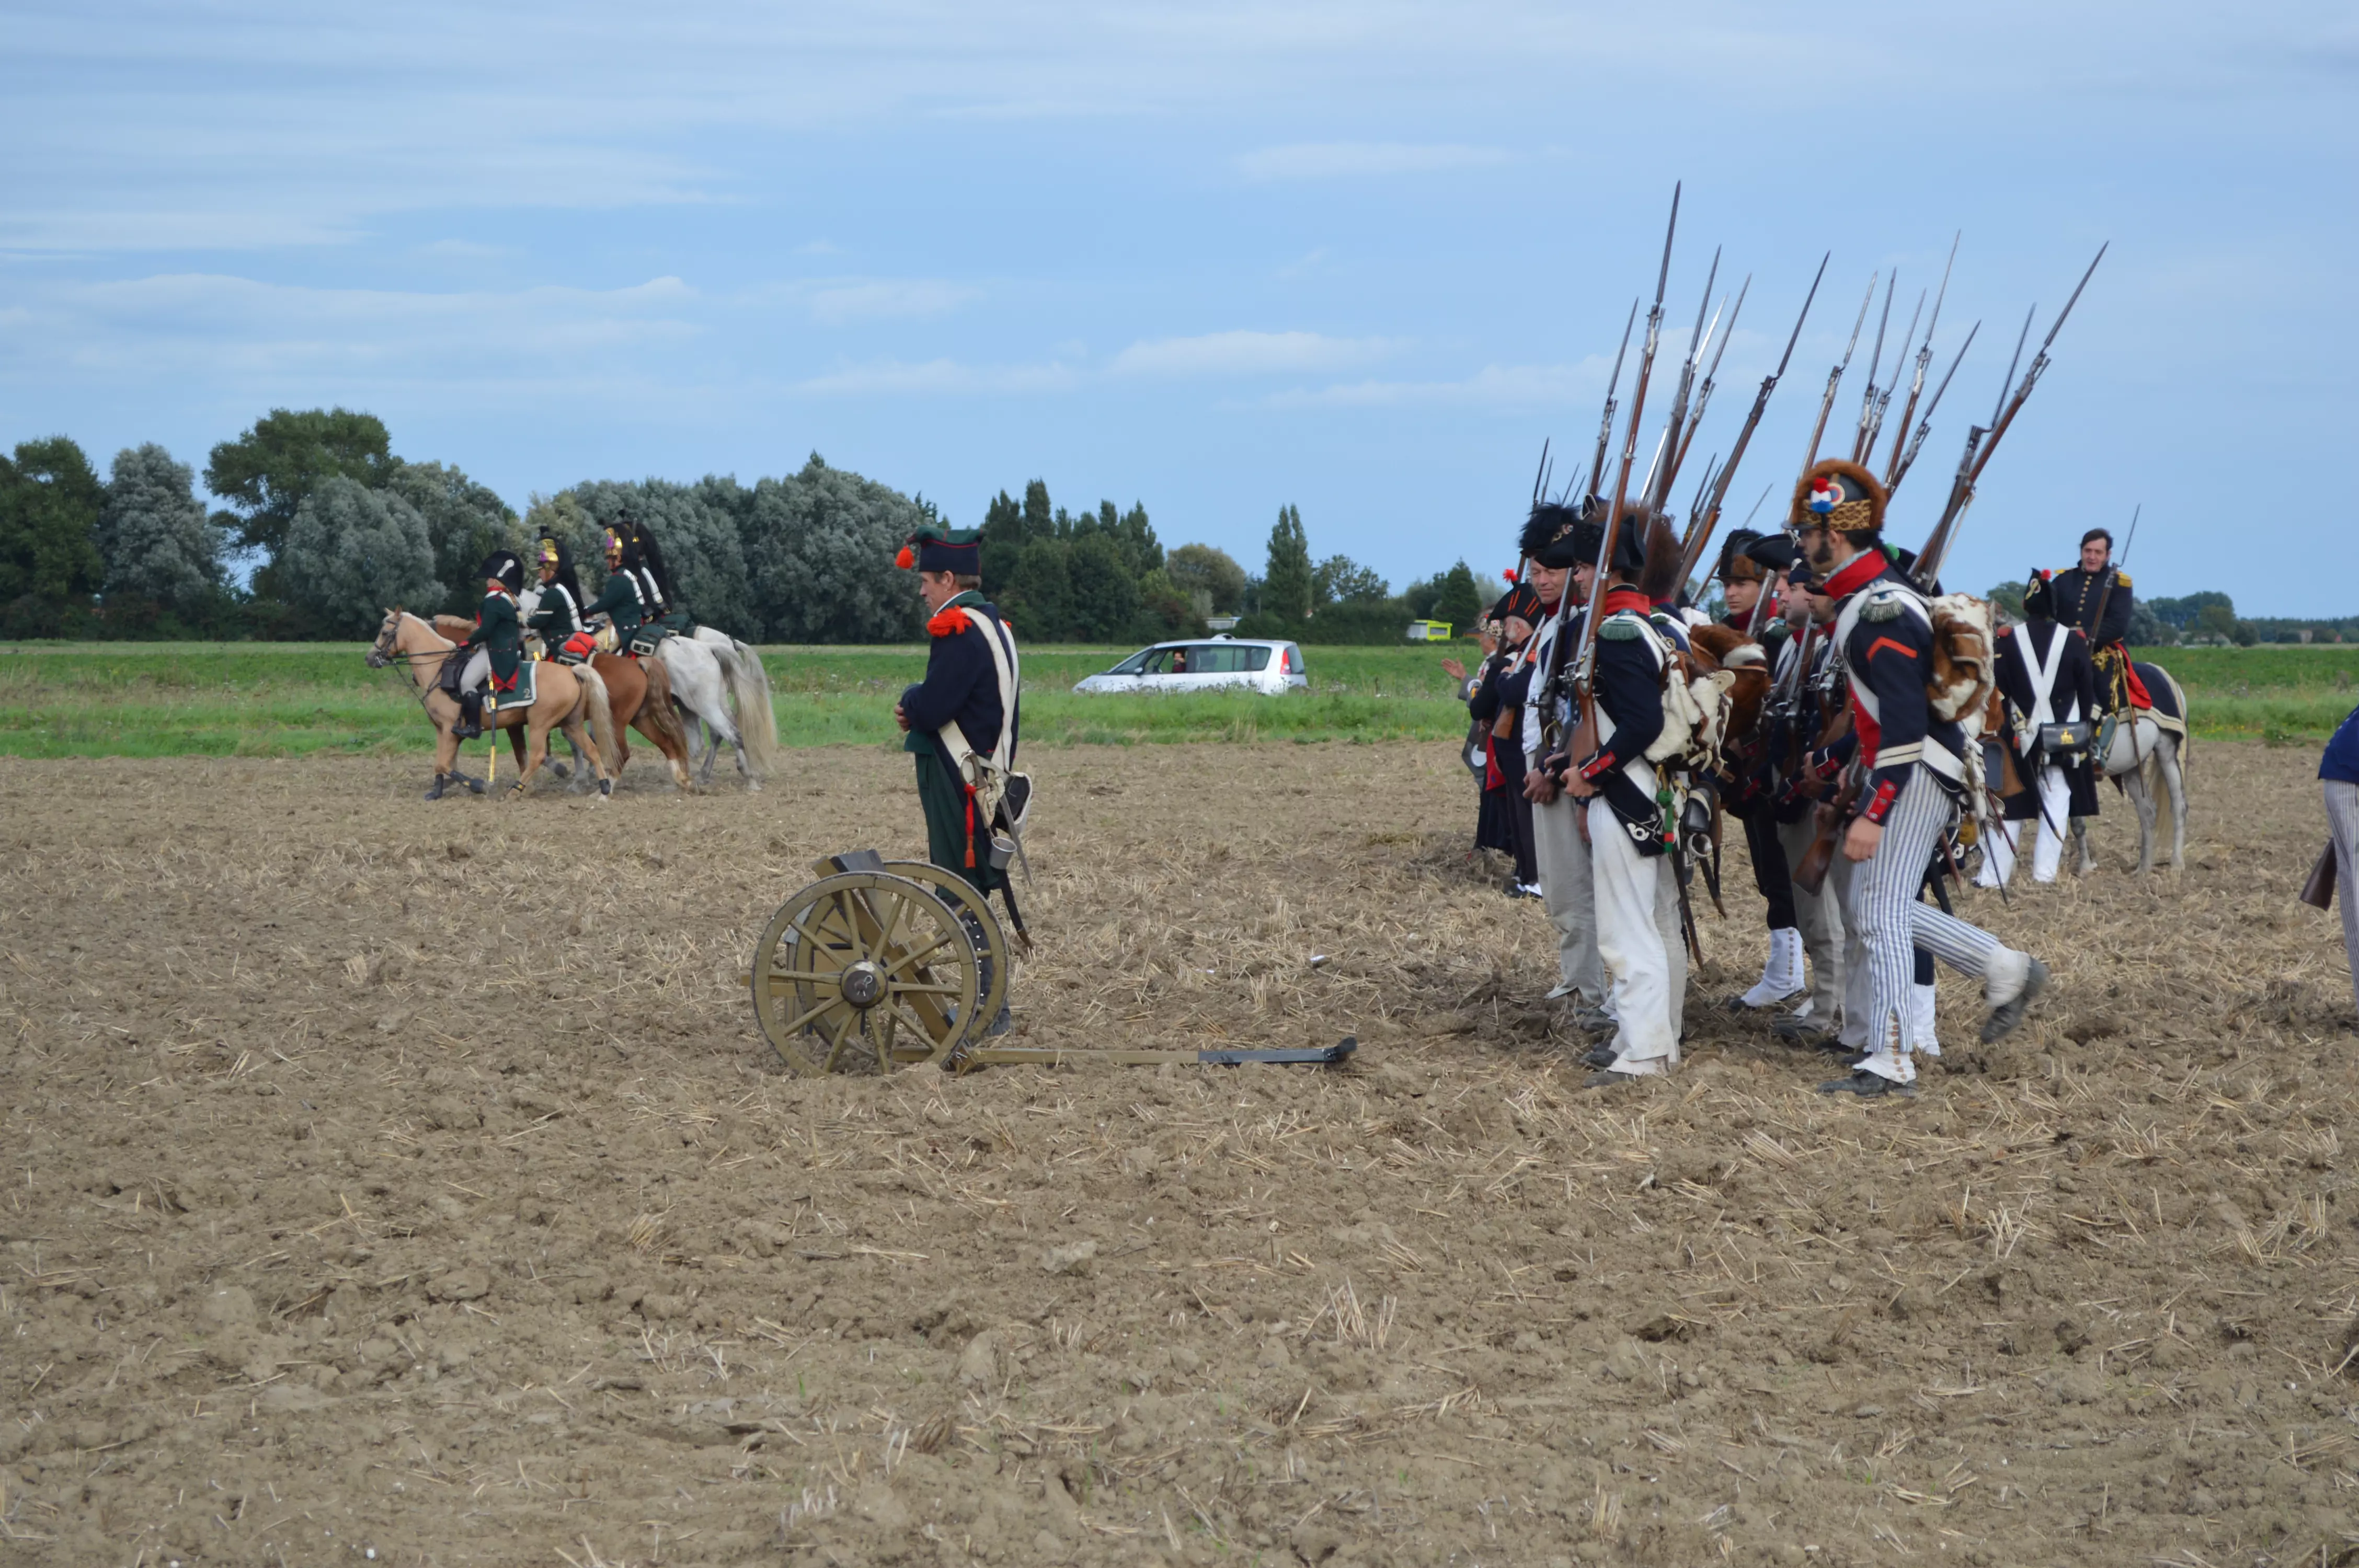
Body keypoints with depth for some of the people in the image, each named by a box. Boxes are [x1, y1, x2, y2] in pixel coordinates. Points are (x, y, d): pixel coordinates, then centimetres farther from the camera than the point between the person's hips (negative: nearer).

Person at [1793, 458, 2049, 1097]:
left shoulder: (1882, 613, -21)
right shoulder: (1867, 596, 11)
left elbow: (1905, 722, -26)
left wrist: (1873, 814, -27)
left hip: (1915, 778, -10)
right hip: (1891, 771, 10)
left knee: (1879, 911, -8)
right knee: (1862, 899, 14)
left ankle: (1891, 1063, -4)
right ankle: (2006, 969, 21)